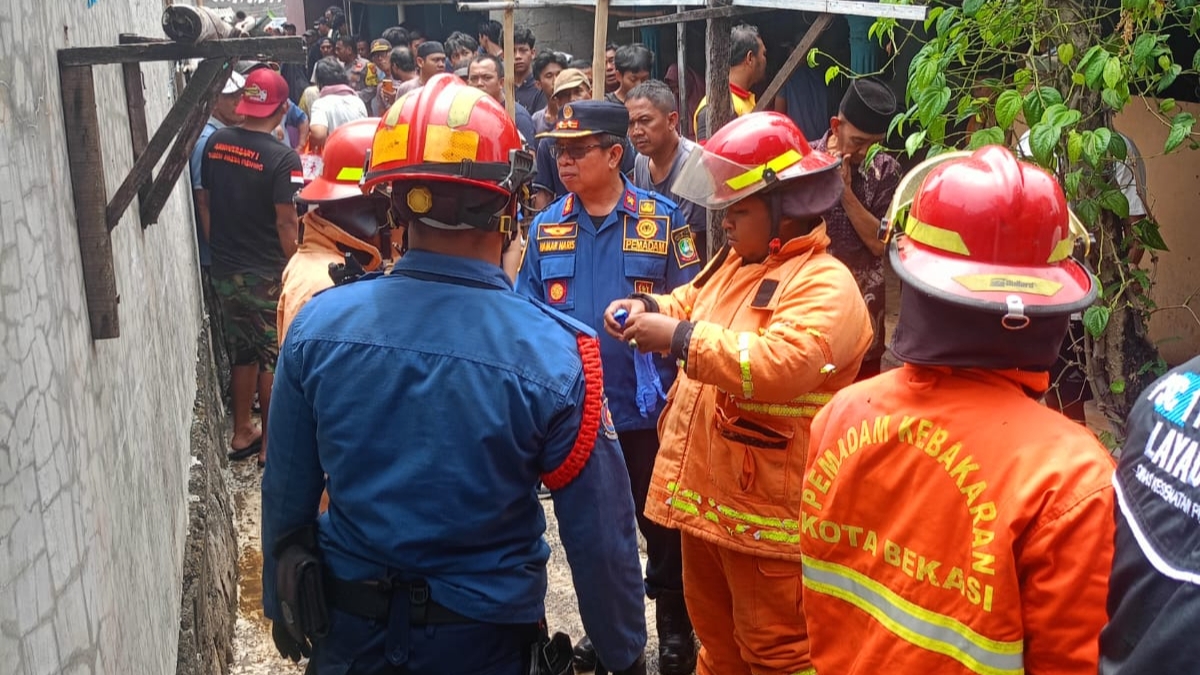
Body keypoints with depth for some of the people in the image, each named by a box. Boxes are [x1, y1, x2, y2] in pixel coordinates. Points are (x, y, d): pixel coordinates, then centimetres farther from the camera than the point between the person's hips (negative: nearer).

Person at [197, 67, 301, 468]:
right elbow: (285, 223, -18)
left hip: (225, 270, 6)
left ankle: (242, 433, 29)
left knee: (243, 353, 18)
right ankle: (272, 445, 15)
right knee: (273, 360, 7)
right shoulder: (282, 157, -18)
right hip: (266, 274, -6)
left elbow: (203, 202, 7)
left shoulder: (215, 144, 0)